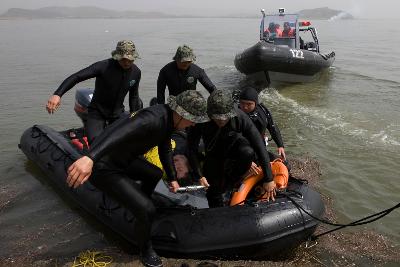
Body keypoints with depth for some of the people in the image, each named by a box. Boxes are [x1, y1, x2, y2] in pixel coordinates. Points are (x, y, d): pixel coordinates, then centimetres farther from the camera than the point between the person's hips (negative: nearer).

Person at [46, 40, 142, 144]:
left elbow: (133, 97, 9)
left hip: (118, 113, 4)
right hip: (97, 112, -4)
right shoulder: (103, 66, -20)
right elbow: (76, 77, -27)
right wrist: (57, 94, -40)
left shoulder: (136, 72, -4)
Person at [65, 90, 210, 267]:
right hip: (103, 167, -10)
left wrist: (172, 179, 25)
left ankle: (139, 208, 48)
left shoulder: (169, 118, 2)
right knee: (147, 209, -14)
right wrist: (89, 158, -61)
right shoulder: (154, 119, -30)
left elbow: (165, 150, 19)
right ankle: (145, 250, 15)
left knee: (155, 174, 26)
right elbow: (117, 131, -46)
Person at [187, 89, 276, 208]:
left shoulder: (240, 117, -31)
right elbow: (192, 149, -20)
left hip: (235, 149, -1)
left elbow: (260, 147, -29)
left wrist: (269, 179, -30)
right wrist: (199, 176, -25)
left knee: (247, 152, -35)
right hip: (214, 153, 1)